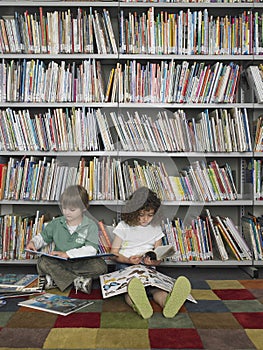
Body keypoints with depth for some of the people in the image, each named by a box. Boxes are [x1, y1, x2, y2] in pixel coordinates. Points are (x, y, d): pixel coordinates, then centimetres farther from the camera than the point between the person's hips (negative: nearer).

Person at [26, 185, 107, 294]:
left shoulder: (91, 225, -5)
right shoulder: (56, 223, 7)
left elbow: (91, 249, -17)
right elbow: (43, 237, 20)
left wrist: (68, 254, -26)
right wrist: (33, 242, -3)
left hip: (81, 264, -2)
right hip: (59, 264, 2)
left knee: (100, 266, -30)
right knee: (43, 261, -26)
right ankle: (79, 280, -27)